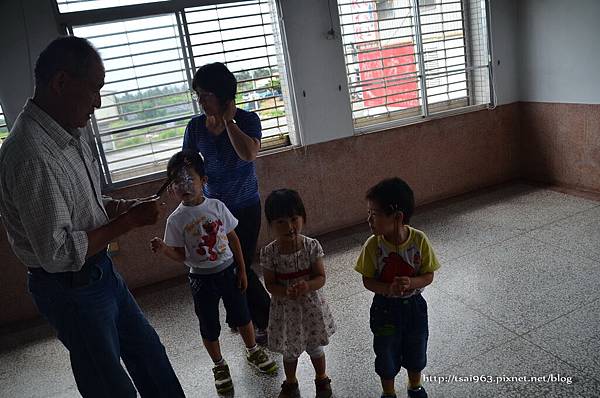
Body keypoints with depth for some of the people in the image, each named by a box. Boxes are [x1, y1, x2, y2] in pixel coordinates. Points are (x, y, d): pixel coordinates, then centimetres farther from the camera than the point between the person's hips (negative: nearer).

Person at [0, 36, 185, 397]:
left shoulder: (71, 134, 1)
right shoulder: (31, 155, -29)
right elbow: (57, 253, -28)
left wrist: (124, 206, -3)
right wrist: (129, 221, -22)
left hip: (101, 271, 9)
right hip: (71, 289, -8)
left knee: (149, 354, 23)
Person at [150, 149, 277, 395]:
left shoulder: (217, 206, -9)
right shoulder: (176, 220, -11)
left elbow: (233, 239, -1)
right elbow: (180, 255, -6)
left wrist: (242, 271, 1)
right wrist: (163, 249, -26)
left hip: (228, 271, 1)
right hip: (201, 278, -1)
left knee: (242, 315, 16)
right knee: (209, 326, 12)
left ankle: (253, 352, 42)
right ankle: (219, 366, 36)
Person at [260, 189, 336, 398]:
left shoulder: (312, 246, -17)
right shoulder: (269, 252, -18)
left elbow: (321, 277, -12)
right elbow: (270, 284, -11)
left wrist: (307, 286, -33)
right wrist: (286, 291, -30)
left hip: (310, 305, 0)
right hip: (285, 308, 0)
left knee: (315, 347, 21)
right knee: (289, 350, 22)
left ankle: (322, 379, 49)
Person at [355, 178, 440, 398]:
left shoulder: (419, 240, -20)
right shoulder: (373, 245, -21)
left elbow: (428, 276, -11)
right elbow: (367, 280, -11)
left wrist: (411, 283, -32)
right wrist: (388, 289, -30)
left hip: (414, 305, 1)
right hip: (385, 308, -1)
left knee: (416, 350, 23)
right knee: (386, 354, 18)